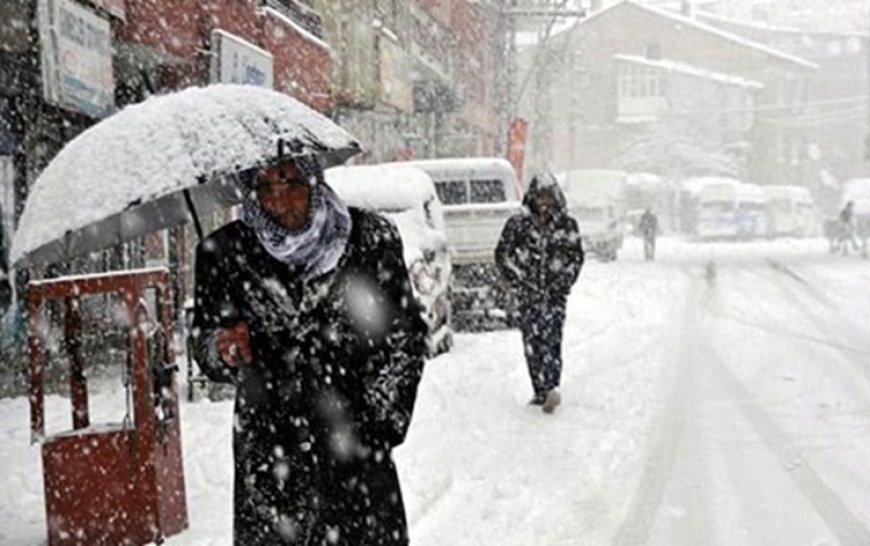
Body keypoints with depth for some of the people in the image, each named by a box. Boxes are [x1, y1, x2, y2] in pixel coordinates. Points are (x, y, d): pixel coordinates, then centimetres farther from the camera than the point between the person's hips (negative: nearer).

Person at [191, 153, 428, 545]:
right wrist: (223, 350, -17)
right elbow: (203, 344, 6)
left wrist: (382, 422, -2)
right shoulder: (225, 252, -2)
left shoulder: (371, 239, -3)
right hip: (267, 457, 0)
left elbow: (405, 337, 5)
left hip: (357, 449, 0)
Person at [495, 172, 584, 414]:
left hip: (556, 292, -1)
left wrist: (563, 282, 1)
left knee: (551, 337, -13)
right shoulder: (518, 223, 4)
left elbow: (577, 256, 13)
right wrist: (518, 282, 0)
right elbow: (502, 254, 8)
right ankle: (542, 389, 2)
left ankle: (549, 387, -20)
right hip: (528, 292, 1)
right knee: (532, 339, -3)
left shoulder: (567, 225, 7)